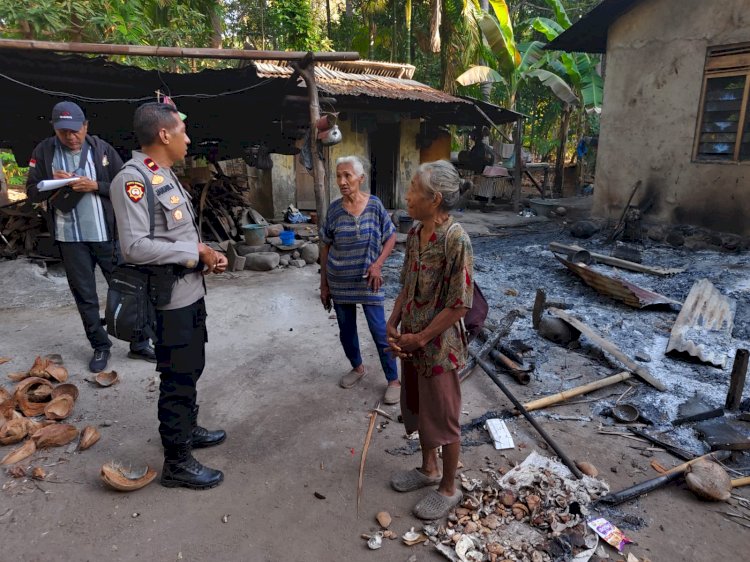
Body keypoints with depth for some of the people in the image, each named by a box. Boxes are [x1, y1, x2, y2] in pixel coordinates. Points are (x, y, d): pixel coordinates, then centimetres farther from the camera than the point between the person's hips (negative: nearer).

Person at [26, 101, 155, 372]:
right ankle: (100, 347, 24)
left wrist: (95, 185, -17)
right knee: (85, 297, 9)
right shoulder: (44, 152, 1)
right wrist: (54, 183, -14)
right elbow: (33, 192, 5)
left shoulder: (102, 149, -3)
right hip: (70, 238, 2)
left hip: (107, 235, -1)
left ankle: (139, 344, 17)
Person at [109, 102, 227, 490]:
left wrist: (206, 256, 1)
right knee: (177, 378, 3)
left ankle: (188, 429, 43)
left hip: (191, 291, 9)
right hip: (170, 298, -9)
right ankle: (177, 462, 19)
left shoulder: (165, 175, 11)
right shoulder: (133, 179, -18)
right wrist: (194, 253, -19)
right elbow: (135, 246, -27)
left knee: (191, 369, 23)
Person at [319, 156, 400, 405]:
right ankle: (358, 367, 39)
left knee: (379, 331, 0)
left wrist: (378, 264, -15)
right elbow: (326, 247, 3)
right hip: (339, 281, 3)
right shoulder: (334, 209, -4)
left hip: (367, 280, -3)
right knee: (346, 330, 15)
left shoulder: (374, 205, -9)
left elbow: (391, 237, 0)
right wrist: (323, 284, 2)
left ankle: (393, 380, 16)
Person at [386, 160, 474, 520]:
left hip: (439, 346, -8)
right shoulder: (415, 233, 1)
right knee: (417, 409, 23)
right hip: (412, 342, 8)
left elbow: (459, 305, -22)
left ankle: (448, 489, 33)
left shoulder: (455, 240, -23)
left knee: (442, 418, 11)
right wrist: (393, 325, -3)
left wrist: (420, 338, -16)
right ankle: (428, 469, 47)